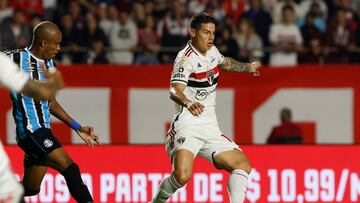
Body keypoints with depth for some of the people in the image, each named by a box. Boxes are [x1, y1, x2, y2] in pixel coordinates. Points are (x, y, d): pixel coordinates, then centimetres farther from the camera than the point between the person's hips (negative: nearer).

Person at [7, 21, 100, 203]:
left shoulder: (49, 65, 16)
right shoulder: (16, 59, -9)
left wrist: (78, 128, 21)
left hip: (43, 130, 9)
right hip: (30, 129, -9)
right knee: (69, 168, -20)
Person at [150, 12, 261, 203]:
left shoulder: (212, 51, 9)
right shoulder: (186, 58, -16)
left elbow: (225, 63, 36)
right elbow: (175, 90, -33)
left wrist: (247, 67, 45)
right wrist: (188, 103, -53)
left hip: (210, 127, 8)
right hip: (187, 125, -8)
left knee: (243, 165, 1)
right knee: (182, 176, -26)